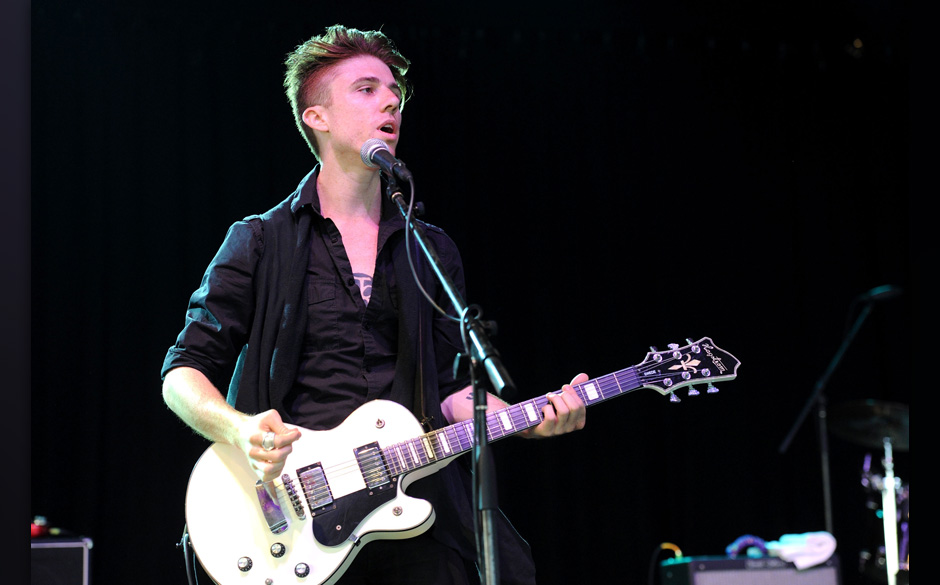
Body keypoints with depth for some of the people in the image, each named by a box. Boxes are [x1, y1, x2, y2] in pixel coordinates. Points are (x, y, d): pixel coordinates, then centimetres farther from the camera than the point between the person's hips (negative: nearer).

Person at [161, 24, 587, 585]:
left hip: (413, 508, 3)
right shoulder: (261, 243, 6)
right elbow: (185, 371, 4)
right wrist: (241, 430, -16)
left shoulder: (433, 251, 18)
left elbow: (450, 389, 17)